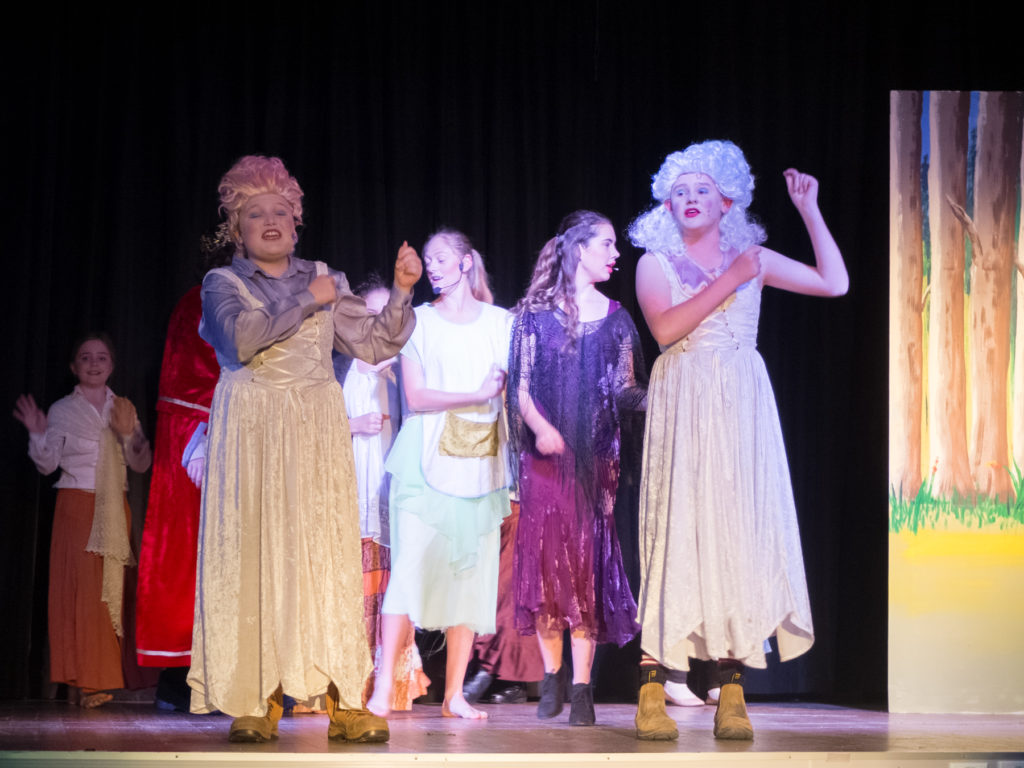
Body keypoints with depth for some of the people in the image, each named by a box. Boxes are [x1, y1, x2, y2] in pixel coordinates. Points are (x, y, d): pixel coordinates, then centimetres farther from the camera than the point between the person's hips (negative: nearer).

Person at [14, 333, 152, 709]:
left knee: (111, 590, -2)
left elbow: (142, 464, 6)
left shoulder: (123, 409, 11)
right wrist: (38, 435, -14)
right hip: (76, 505, -3)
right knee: (80, 589, -11)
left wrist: (129, 433, -10)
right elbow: (47, 464, 2)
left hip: (114, 509, 3)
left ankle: (103, 676, 2)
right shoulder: (62, 410, 4)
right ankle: (81, 680, -10)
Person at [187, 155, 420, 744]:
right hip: (254, 432, -2)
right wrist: (304, 302, -10)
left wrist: (402, 292, -1)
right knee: (256, 556, -6)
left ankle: (345, 702, -5)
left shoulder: (324, 280, 16)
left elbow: (374, 345, 11)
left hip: (318, 432, 2)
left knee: (329, 554, -4)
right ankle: (258, 701, -2)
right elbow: (243, 338, -13)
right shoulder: (223, 283, 7)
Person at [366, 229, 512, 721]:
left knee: (471, 573, 0)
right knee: (410, 565, -11)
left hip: (481, 463, 2)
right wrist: (478, 394, -11)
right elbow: (416, 397, -4)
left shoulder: (501, 322, 13)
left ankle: (454, 694, 5)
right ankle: (383, 689, -11)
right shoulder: (418, 321, 7)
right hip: (427, 460, -2)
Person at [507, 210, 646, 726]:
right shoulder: (536, 312, 5)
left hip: (596, 454, 1)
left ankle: (582, 687, -4)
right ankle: (552, 676, 9)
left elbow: (627, 389, 11)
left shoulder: (615, 317, 12)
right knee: (544, 555, -4)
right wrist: (540, 426, -16)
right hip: (545, 453, -1)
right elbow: (520, 384, 1)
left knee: (588, 561, -4)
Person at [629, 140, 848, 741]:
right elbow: (665, 328, -10)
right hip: (683, 408, -2)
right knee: (678, 534, -9)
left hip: (742, 408, 2)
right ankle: (652, 694, -9)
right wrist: (728, 282, -11)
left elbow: (835, 283, 7)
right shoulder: (655, 262, 8)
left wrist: (810, 212, 5)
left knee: (740, 533, -4)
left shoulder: (752, 257, 13)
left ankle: (732, 696, -2)